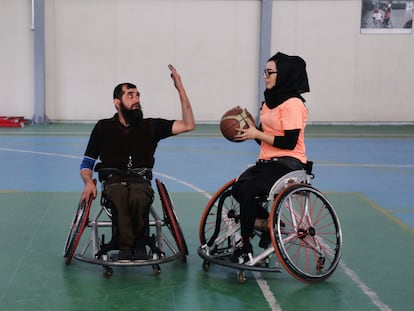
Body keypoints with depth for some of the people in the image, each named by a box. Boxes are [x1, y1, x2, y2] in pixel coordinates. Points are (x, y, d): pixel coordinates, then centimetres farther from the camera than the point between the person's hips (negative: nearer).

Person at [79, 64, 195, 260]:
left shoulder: (150, 126, 12)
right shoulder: (103, 128, 11)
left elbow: (188, 125, 4)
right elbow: (86, 165, 13)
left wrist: (180, 88, -1)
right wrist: (88, 182, -10)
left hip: (141, 181, 1)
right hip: (114, 181, 0)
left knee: (138, 198, -37)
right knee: (120, 197, -38)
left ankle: (138, 243, -16)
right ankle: (125, 245, -29)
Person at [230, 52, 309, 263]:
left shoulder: (293, 104, -14)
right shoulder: (270, 101, 13)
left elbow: (289, 142, -19)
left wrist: (257, 134, -16)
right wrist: (249, 127, -3)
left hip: (288, 163, -8)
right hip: (267, 161, 8)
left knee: (248, 189, -26)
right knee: (237, 188, -18)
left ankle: (245, 245, -10)